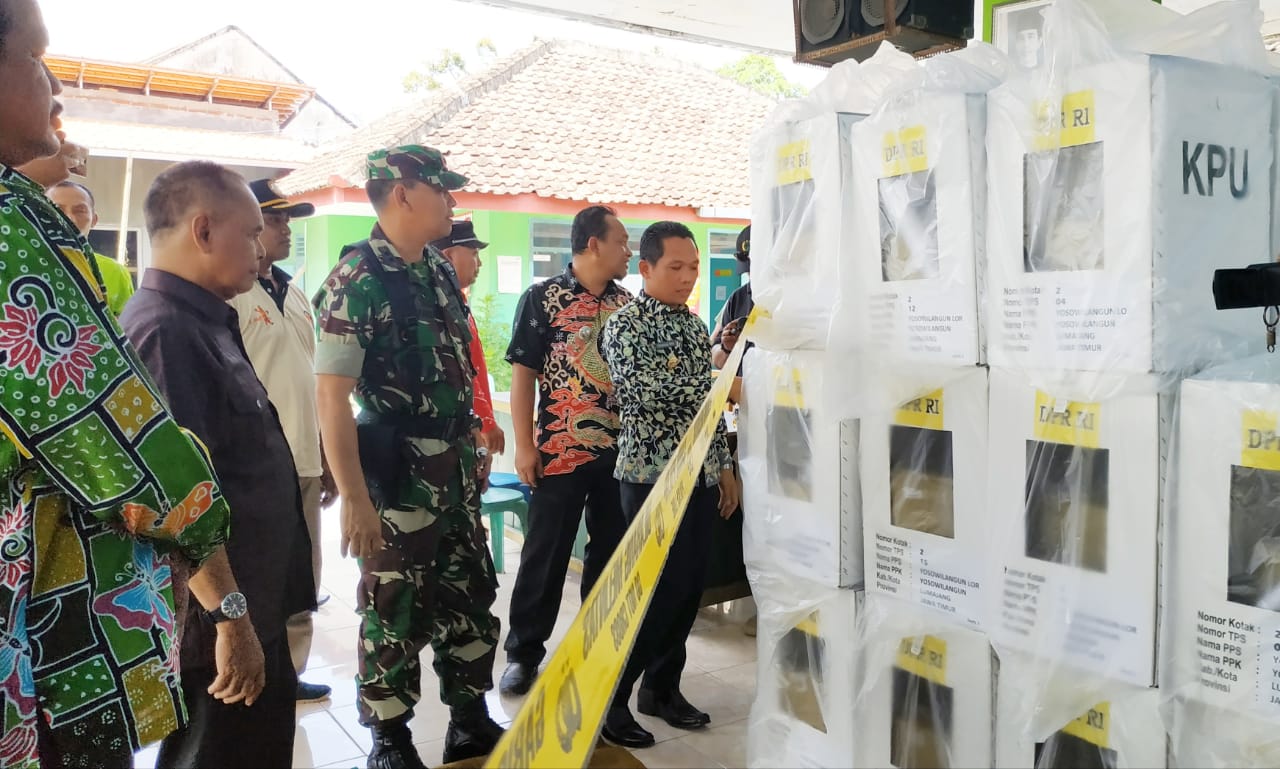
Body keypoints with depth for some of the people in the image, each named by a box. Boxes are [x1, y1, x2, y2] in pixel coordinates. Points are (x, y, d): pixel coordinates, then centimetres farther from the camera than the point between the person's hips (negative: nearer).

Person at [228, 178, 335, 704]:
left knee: (302, 580, 17)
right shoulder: (229, 296, -11)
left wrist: (326, 457, 18)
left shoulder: (295, 295, 15)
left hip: (304, 463, 8)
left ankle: (289, 672, 32)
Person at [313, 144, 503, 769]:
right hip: (397, 477, -7)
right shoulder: (359, 278, -15)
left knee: (471, 600, 15)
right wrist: (354, 498, -23)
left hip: (455, 470, 8)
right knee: (396, 612, 7)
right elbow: (330, 394, -20)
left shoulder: (439, 272, 9)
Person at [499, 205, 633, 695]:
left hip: (620, 449, 5)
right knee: (545, 554, 4)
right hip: (559, 450, -5)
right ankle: (524, 651, 18)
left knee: (613, 550, 12)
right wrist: (524, 446, -11)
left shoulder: (627, 302, 9)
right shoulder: (543, 298, -5)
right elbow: (522, 374, -6)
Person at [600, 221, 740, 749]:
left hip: (700, 476, 7)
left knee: (688, 587, 10)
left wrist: (724, 466, 15)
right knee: (655, 589, -4)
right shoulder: (626, 325, -8)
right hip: (653, 475, -7)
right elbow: (646, 394, -23)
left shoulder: (694, 324, 14)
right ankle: (608, 698, 10)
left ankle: (662, 688, 25)